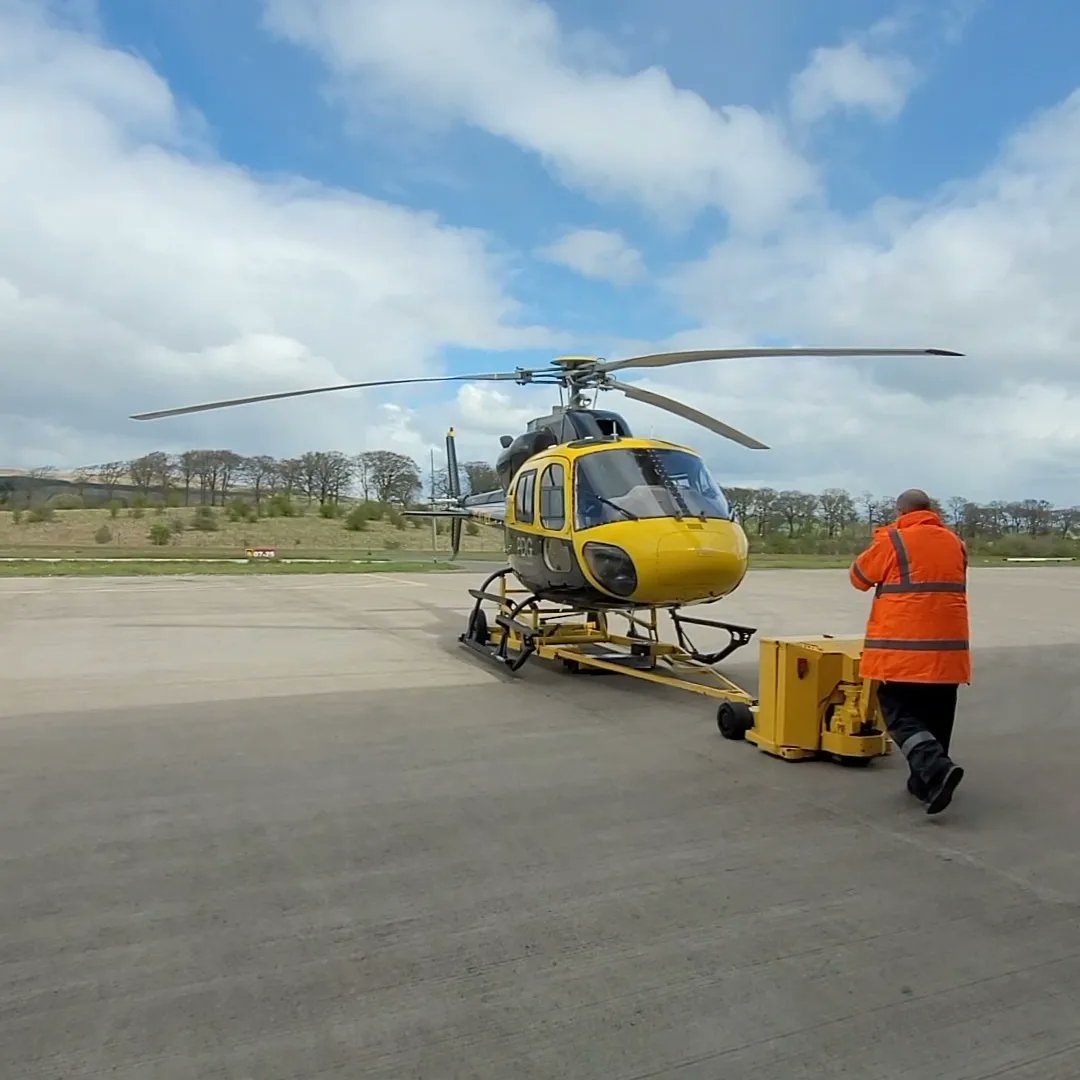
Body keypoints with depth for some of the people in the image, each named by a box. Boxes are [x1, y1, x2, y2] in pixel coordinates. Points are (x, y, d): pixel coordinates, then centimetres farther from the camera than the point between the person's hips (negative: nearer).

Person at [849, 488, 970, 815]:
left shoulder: (892, 541, -6)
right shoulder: (955, 542, 13)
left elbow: (859, 577, 4)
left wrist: (882, 541, 19)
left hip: (902, 648, -6)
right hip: (948, 648, 6)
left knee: (901, 716, -1)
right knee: (936, 718, 15)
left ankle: (937, 768, -21)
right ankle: (925, 783, 23)